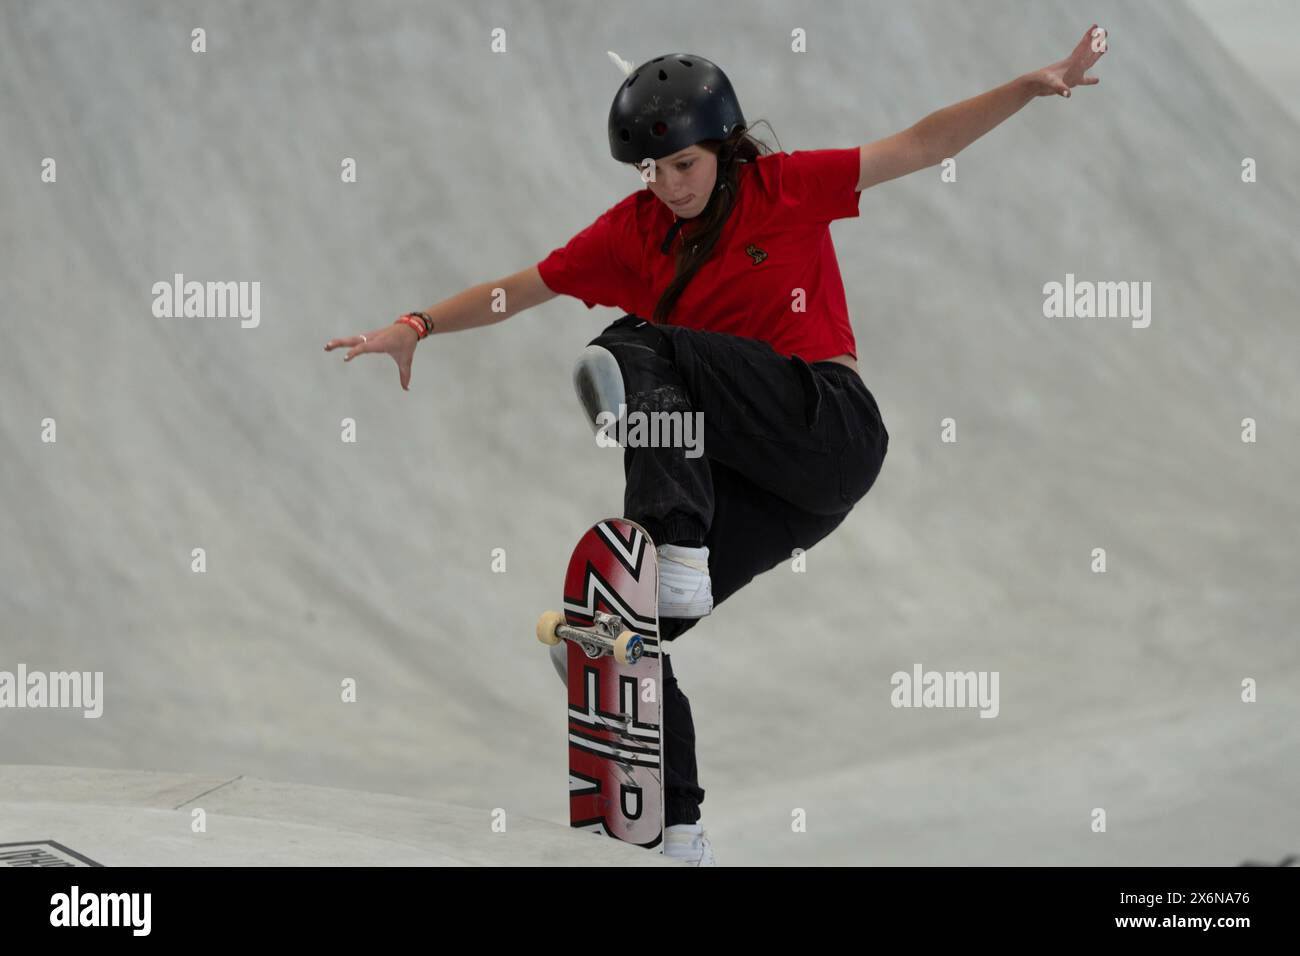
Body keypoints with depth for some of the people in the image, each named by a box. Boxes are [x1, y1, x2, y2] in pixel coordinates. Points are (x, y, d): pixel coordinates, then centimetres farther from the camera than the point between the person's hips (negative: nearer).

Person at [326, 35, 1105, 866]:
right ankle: (677, 836, 3)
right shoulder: (634, 232, 12)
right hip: (746, 480, 5)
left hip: (832, 427, -5)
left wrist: (1032, 87, -6)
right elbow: (516, 290, 14)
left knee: (639, 351, -24)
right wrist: (417, 327, 2)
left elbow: (922, 145, 2)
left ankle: (674, 555, -36)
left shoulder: (783, 188, 3)